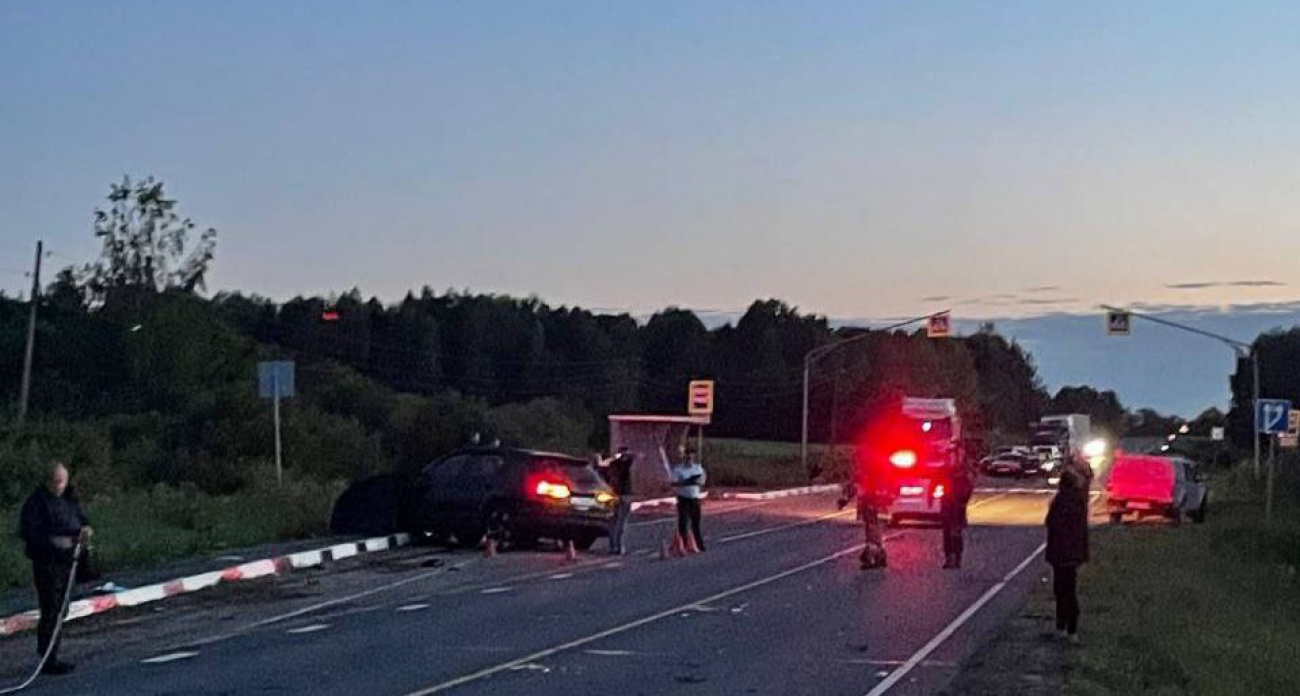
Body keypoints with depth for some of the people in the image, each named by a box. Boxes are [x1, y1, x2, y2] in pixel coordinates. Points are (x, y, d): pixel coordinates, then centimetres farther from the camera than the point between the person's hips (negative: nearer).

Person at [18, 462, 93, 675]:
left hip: (66, 561, 8)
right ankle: (48, 661, -6)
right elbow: (27, 532, -17)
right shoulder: (37, 501, -12)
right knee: (51, 611, -9)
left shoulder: (70, 498, 10)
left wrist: (86, 528, -9)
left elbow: (80, 518, 16)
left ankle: (50, 655, 26)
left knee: (60, 610, 14)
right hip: (46, 562, -8)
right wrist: (54, 541, -29)